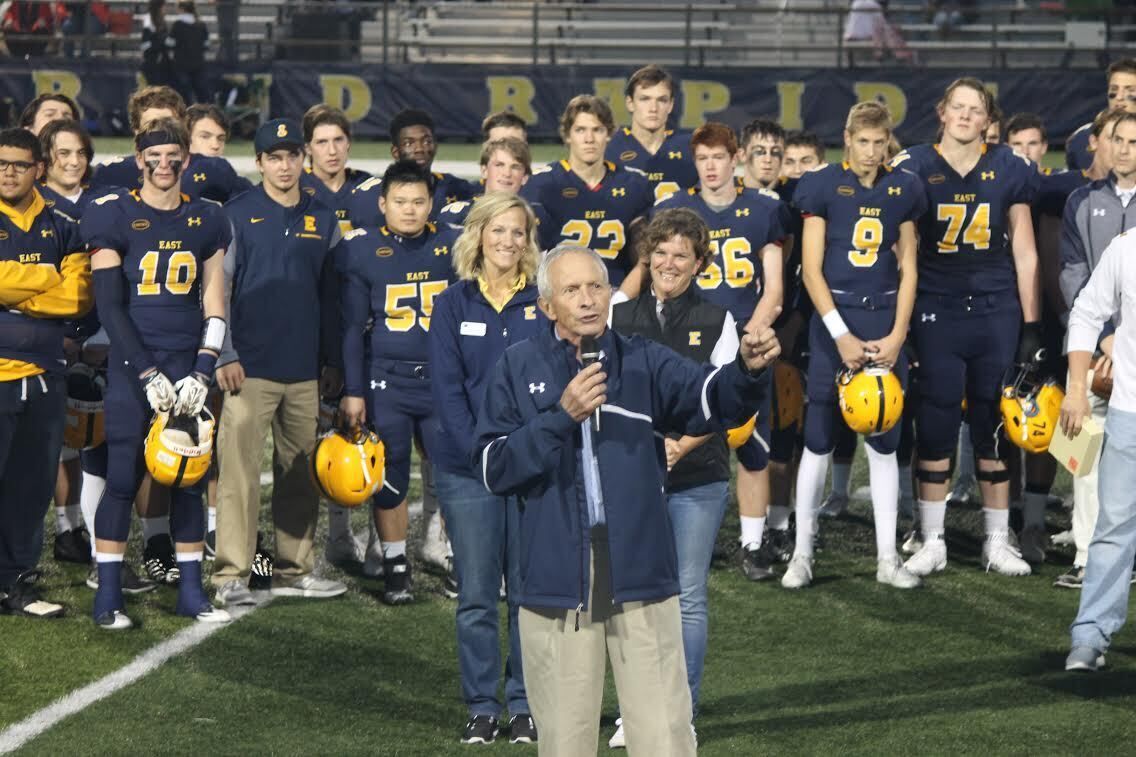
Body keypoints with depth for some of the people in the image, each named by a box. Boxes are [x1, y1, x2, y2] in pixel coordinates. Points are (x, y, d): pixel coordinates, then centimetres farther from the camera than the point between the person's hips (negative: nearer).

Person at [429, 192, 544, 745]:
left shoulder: (543, 302, 4)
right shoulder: (454, 304, 4)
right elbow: (447, 388, -1)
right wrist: (483, 454, -11)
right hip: (467, 469, 0)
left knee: (529, 592, 3)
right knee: (475, 595, 2)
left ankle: (525, 706, 11)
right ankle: (482, 706, 10)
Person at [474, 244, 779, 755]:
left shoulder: (642, 362, 5)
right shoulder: (518, 368, 5)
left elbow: (714, 400, -13)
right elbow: (492, 469, -3)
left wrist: (748, 370, -34)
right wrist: (561, 417, -13)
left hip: (641, 575, 0)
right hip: (556, 578, 0)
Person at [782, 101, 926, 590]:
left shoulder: (902, 191, 6)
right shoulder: (824, 186, -3)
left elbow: (907, 269, 9)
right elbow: (811, 269, -5)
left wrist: (896, 335, -1)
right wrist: (841, 335, -11)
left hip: (885, 321, 3)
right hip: (833, 318, -3)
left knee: (884, 443, 6)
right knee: (818, 440, 1)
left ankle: (888, 558, 11)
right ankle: (802, 554, 9)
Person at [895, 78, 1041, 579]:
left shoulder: (1009, 170, 3)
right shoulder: (915, 168, 0)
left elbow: (1024, 252, 6)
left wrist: (1031, 326, 3)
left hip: (996, 312, 1)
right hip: (937, 312, -1)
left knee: (995, 430, 6)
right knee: (935, 430, 1)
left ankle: (998, 541, 15)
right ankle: (932, 542, 11)